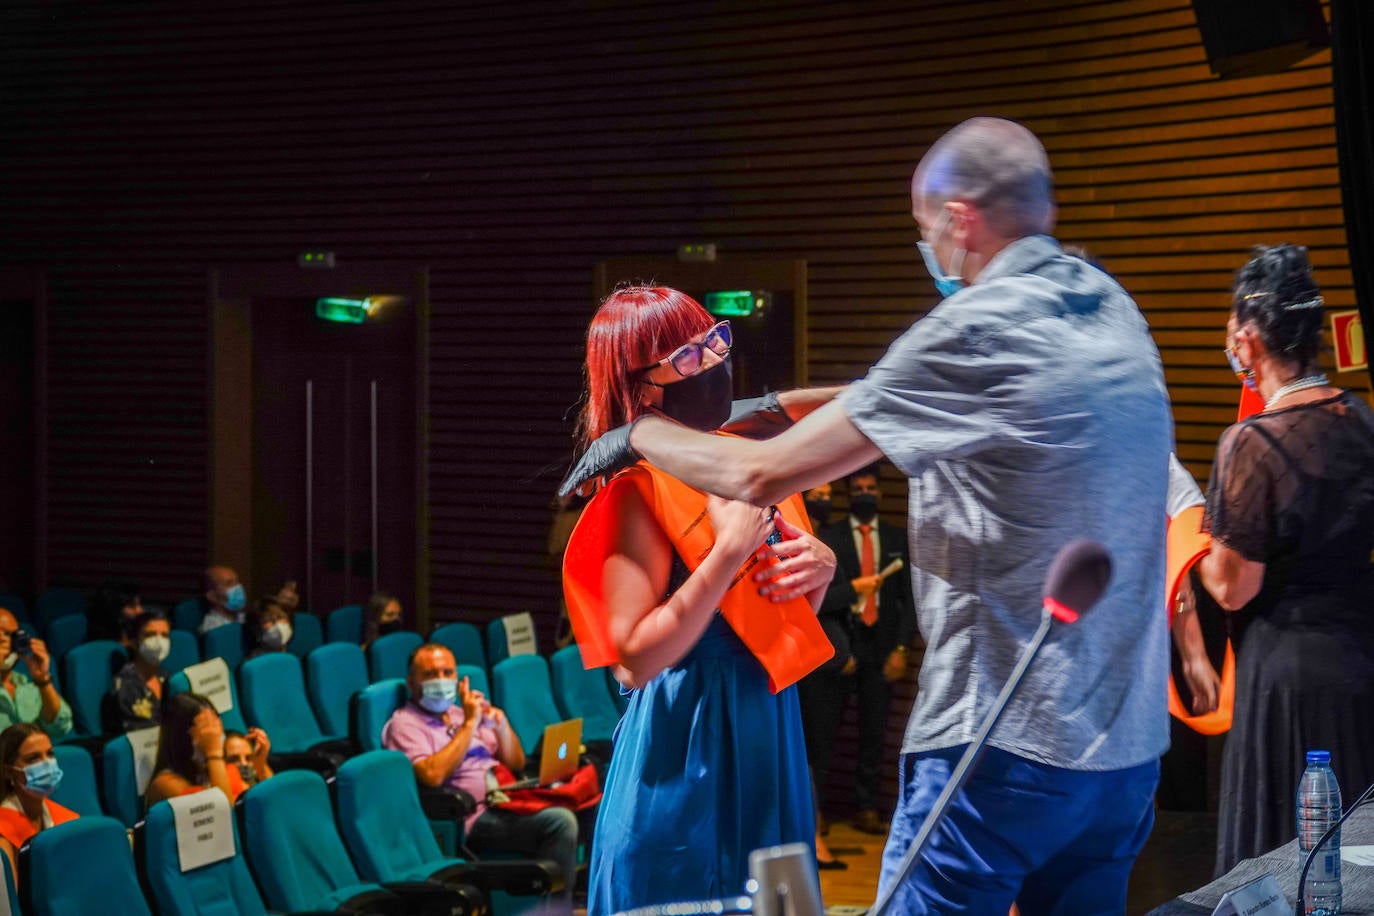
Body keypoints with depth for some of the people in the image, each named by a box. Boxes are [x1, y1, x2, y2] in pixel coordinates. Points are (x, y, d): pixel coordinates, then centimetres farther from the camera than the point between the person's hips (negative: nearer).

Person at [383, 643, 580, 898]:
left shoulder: (463, 713, 23)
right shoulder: (404, 724, 1)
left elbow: (516, 764, 22)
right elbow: (433, 776, -19)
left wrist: (501, 725, 3)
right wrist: (469, 725, -13)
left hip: (504, 799, 8)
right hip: (474, 817, -8)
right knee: (560, 822, -26)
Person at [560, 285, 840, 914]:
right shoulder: (638, 491, -14)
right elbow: (634, 660, -20)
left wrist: (820, 572, -2)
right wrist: (728, 554, -23)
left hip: (769, 726, 7)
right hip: (688, 740, -7)